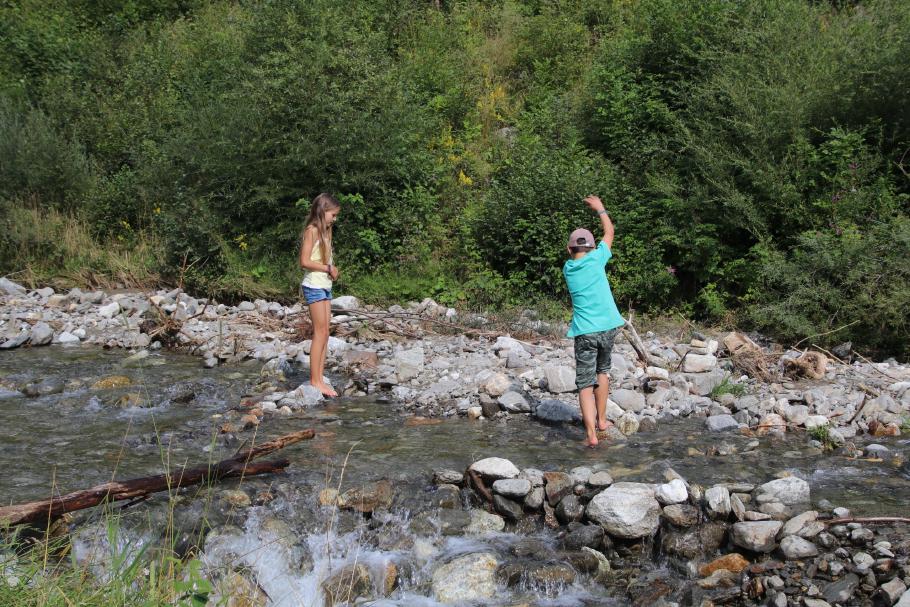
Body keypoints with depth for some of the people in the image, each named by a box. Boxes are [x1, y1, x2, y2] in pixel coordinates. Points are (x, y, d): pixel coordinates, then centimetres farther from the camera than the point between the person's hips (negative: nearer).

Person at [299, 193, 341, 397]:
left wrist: (332, 270, -2)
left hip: (325, 285, 9)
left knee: (325, 334, 7)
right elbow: (305, 261, -18)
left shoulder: (325, 231, 16)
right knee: (320, 332, -8)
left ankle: (320, 379, 10)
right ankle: (315, 381, -3)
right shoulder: (312, 230, -11)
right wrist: (329, 268, -12)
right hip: (314, 285, -9)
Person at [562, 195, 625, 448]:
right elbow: (609, 232, 15)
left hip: (584, 332, -1)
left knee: (585, 383, -2)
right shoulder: (596, 259, 0)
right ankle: (601, 420, 28)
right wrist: (600, 208, 27)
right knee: (602, 372, 23)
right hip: (607, 327, 1)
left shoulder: (568, 268, 4)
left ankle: (591, 434, -14)